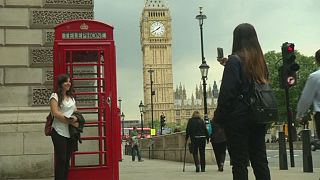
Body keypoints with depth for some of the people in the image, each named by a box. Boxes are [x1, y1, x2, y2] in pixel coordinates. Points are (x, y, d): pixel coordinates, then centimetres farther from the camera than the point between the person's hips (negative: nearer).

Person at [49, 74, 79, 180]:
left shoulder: (71, 97, 16)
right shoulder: (55, 96, -5)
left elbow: (75, 111, 18)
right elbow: (55, 113, -16)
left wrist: (76, 119, -6)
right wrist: (70, 122, -19)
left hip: (71, 133, 7)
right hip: (59, 133, -6)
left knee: (67, 159, 10)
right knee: (61, 160, -5)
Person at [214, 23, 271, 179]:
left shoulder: (235, 60, -10)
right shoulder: (260, 60, 9)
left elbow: (227, 92, -15)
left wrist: (219, 117, -6)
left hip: (239, 117, -6)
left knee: (239, 163, 0)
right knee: (260, 160, 11)